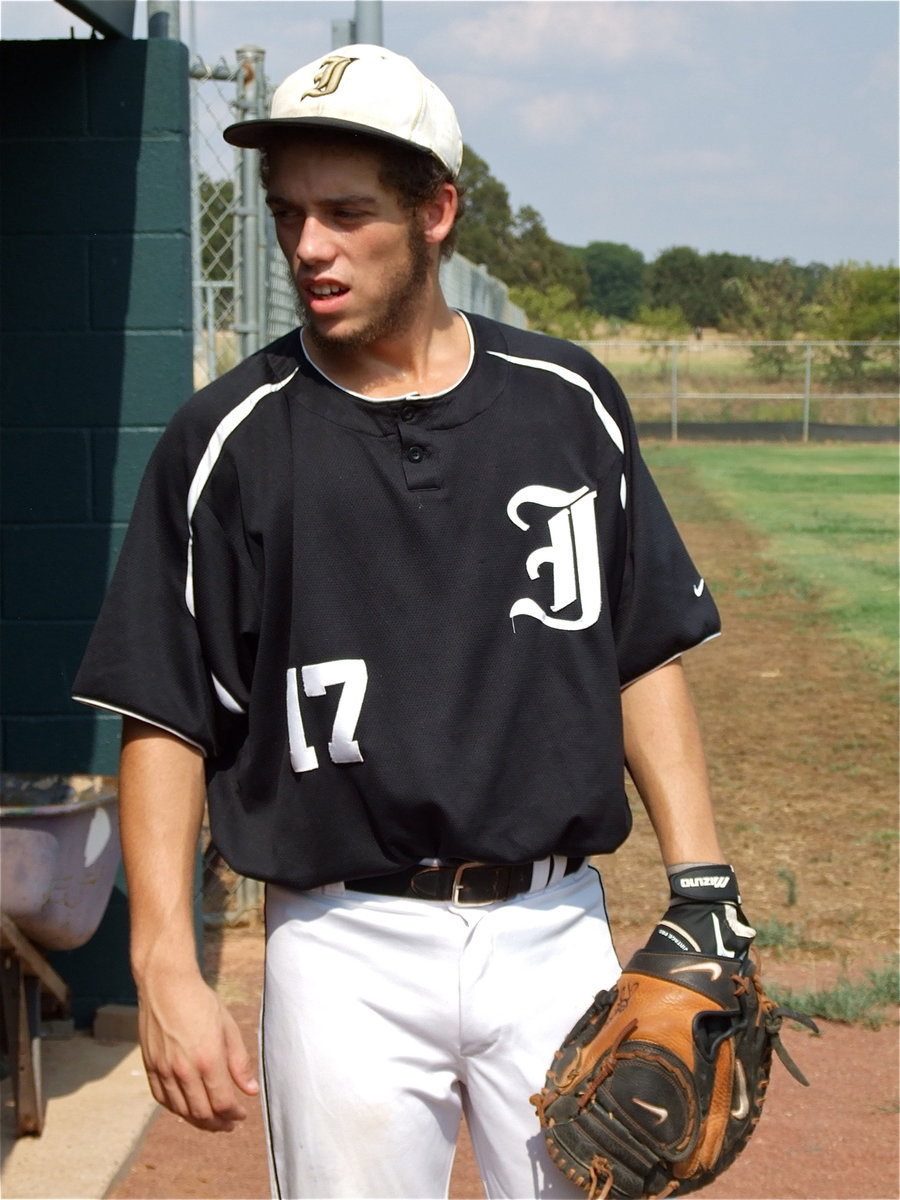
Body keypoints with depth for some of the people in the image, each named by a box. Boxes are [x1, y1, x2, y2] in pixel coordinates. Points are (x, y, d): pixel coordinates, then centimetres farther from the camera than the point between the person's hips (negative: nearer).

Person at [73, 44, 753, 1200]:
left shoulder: (569, 403, 4)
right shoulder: (228, 440, -4)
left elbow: (646, 660, 8)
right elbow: (164, 722, -3)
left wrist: (703, 894, 1)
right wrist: (167, 971, -11)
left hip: (556, 936, 2)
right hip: (346, 956, -2)